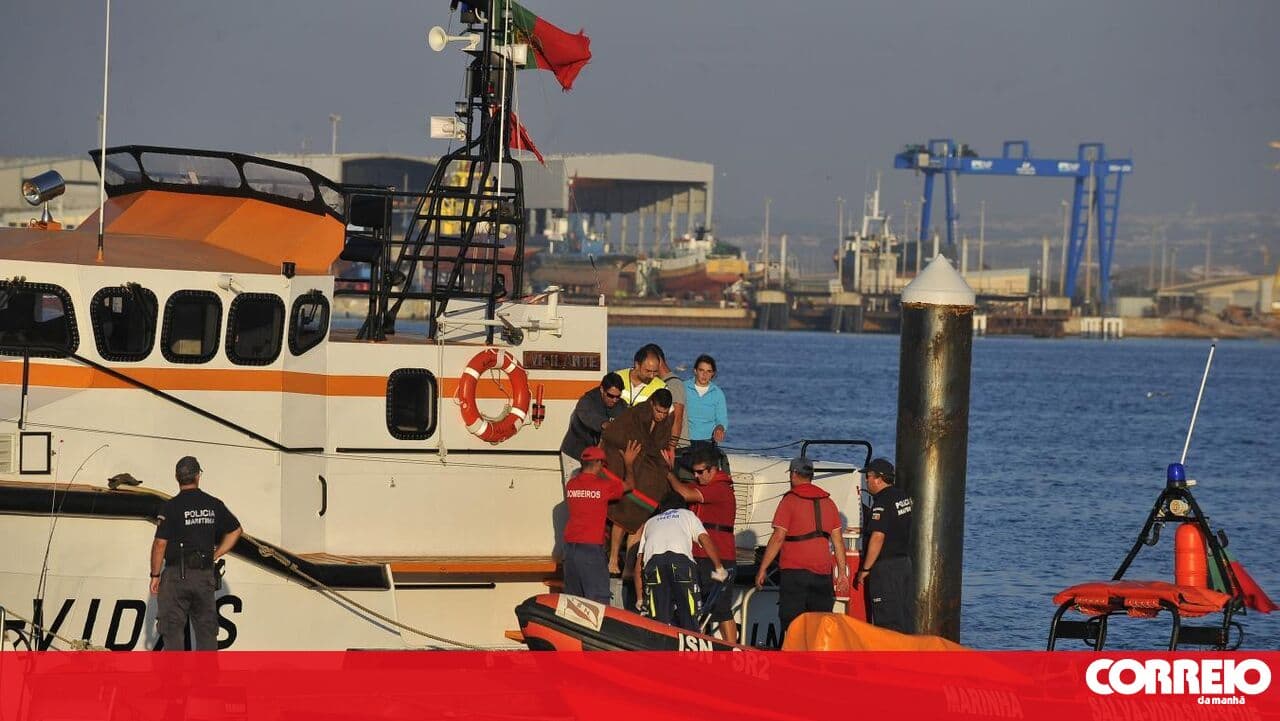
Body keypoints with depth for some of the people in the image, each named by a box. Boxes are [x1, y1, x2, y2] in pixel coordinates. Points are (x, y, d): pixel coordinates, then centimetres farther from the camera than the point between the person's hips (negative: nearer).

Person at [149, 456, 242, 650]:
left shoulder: (171, 507, -9)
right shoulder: (214, 505, 6)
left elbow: (160, 543, -11)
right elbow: (235, 531, 17)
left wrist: (155, 575, -3)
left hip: (177, 576, -4)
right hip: (205, 576, 4)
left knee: (173, 630, 0)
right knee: (206, 629, 9)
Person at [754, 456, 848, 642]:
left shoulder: (789, 500, -5)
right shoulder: (828, 502, 12)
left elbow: (778, 538, -10)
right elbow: (837, 539, 12)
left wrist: (762, 569, -6)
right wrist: (842, 571, 17)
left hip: (794, 570, -5)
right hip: (822, 571, 5)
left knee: (791, 626, -3)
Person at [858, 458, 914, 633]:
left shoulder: (882, 502, -17)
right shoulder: (904, 497, 11)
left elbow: (878, 537, -22)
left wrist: (865, 569, -17)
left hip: (885, 565, -9)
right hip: (905, 562, 9)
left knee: (887, 620, -6)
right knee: (906, 617, 11)